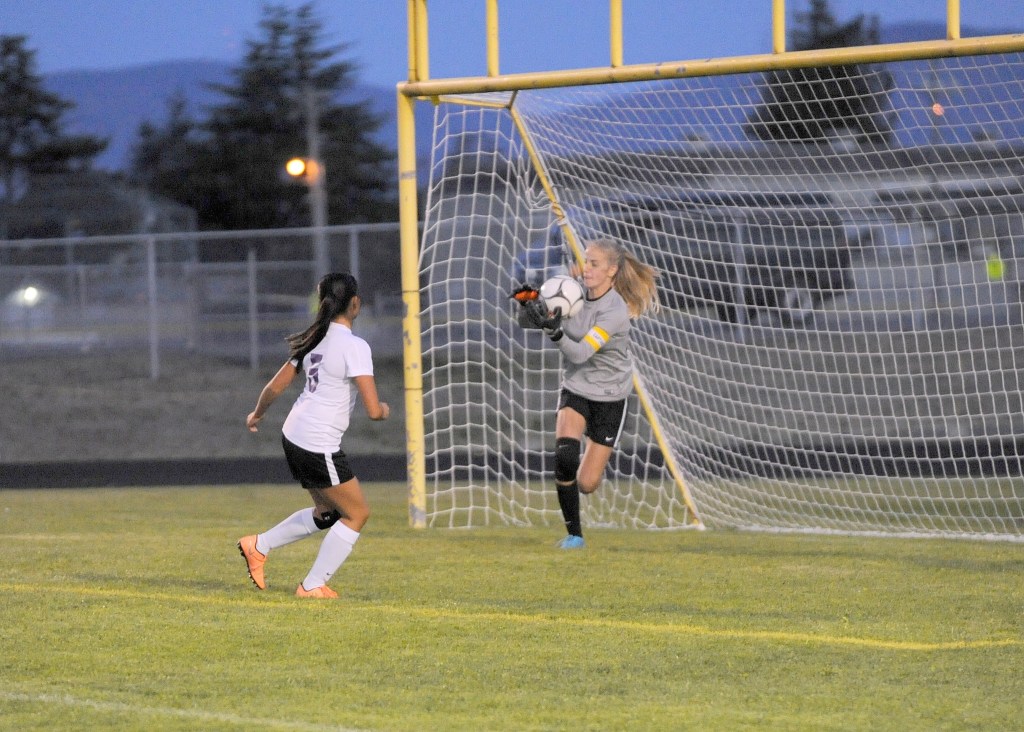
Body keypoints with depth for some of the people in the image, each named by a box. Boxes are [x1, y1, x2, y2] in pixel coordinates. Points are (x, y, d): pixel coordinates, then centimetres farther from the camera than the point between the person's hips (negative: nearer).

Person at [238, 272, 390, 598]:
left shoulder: (314, 340, 7)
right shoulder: (354, 347, -17)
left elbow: (274, 387, 14)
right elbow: (373, 410, -21)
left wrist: (257, 413, 34)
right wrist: (383, 410, 3)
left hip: (293, 436, 9)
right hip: (319, 446, -9)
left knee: (328, 513, 24)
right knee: (357, 513, 7)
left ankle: (259, 545, 23)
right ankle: (313, 586, 9)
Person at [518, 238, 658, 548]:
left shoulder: (615, 312, -24)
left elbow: (581, 353, -33)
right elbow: (529, 322, 3)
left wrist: (555, 331, -49)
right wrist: (529, 306, -19)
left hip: (609, 397, -3)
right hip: (575, 389, 3)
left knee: (586, 484, -2)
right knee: (564, 455, -24)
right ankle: (573, 534, -7)